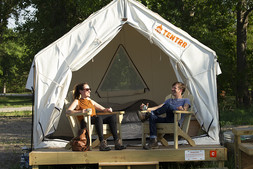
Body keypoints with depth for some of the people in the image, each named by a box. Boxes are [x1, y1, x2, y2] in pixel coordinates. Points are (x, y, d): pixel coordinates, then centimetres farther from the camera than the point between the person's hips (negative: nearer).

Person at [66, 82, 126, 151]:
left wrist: (107, 109, 3)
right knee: (98, 118, -38)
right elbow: (68, 111, -5)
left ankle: (117, 143, -32)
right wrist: (80, 111, -23)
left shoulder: (91, 101, 32)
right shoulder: (77, 101, 12)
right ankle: (102, 144, -50)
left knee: (112, 116, -20)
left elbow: (102, 109, 29)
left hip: (95, 119, 6)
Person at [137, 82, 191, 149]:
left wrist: (182, 109, -28)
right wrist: (147, 109, 10)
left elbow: (185, 108, -3)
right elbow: (159, 107, 25)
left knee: (168, 105, -31)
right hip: (167, 120, 5)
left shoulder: (185, 100, 20)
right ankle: (153, 141, -37)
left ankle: (147, 115, -27)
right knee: (152, 117, -26)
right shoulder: (169, 100, 37)